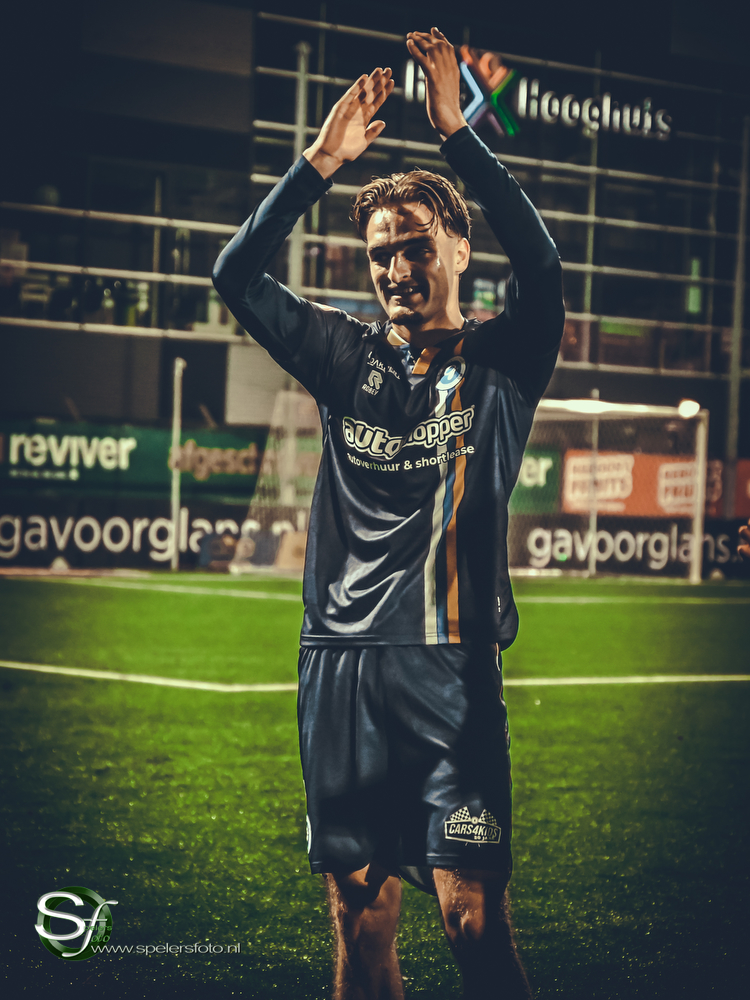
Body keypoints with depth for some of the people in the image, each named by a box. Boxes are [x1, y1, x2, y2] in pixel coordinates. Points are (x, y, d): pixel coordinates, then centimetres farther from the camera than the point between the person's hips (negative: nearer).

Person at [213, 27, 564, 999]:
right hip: (340, 660, 3)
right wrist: (320, 161, -5)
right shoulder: (349, 356, 13)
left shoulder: (498, 362, 6)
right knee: (358, 917, 5)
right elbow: (236, 274, 4)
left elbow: (540, 261, -13)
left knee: (471, 911, -11)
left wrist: (456, 132, -17)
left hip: (450, 663, -3)